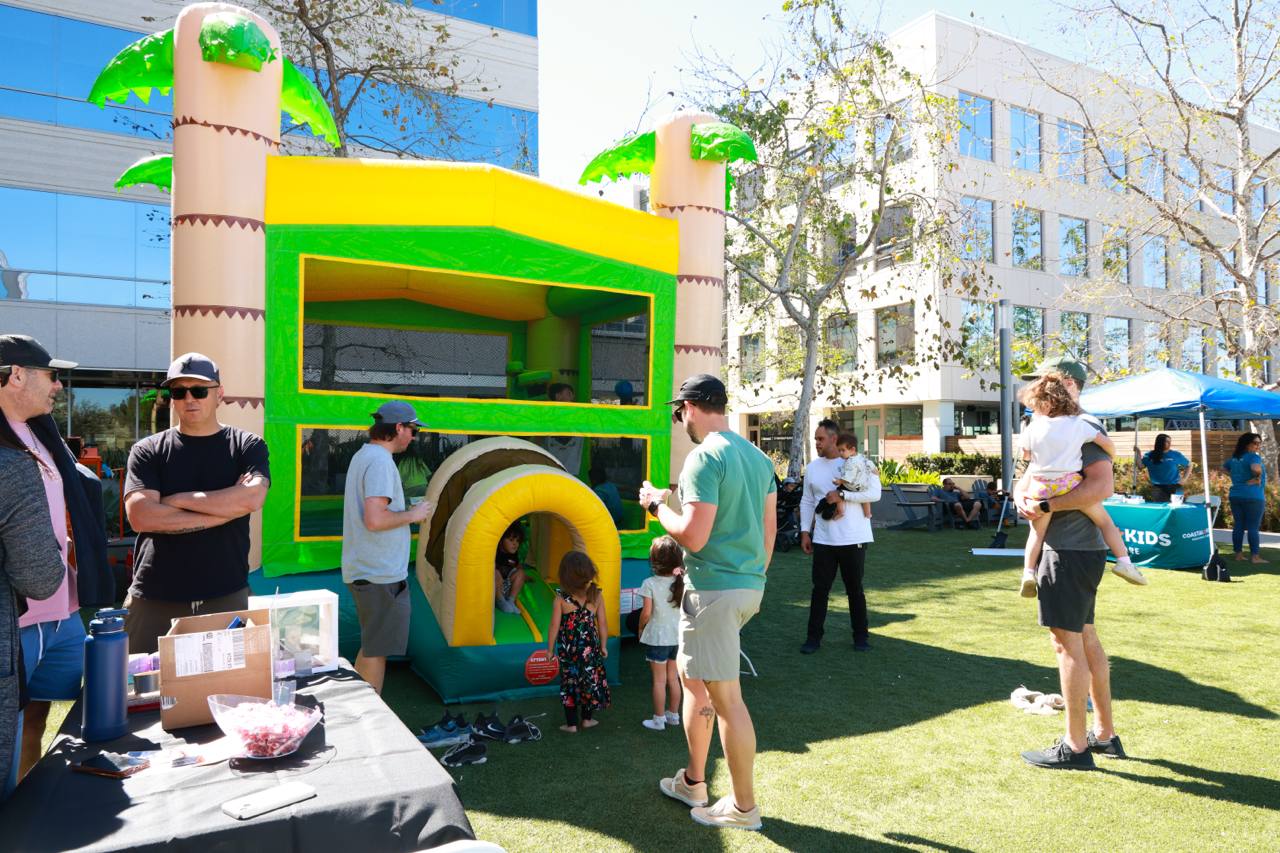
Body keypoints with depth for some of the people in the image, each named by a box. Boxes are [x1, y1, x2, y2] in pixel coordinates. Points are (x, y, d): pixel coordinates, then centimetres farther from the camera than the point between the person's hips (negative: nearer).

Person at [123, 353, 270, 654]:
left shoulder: (248, 446, 4)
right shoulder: (147, 451, 6)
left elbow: (251, 499, -14)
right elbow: (140, 515, -8)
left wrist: (176, 499, -8)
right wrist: (225, 508, -10)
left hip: (226, 596, -1)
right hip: (154, 599, 1)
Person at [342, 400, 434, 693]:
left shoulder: (362, 455, 13)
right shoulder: (380, 461, -19)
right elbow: (375, 520, -28)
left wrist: (408, 511, 14)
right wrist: (412, 514, -14)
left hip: (364, 569, 10)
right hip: (381, 574, -10)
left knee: (370, 646, 20)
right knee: (377, 650, 1)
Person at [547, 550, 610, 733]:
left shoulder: (561, 598, -13)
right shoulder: (597, 595, -8)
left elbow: (554, 627, -10)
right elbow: (603, 624, -3)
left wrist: (550, 649, 2)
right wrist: (603, 646, 10)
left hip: (567, 648, -1)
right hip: (590, 647, 1)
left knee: (569, 682, 11)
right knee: (590, 679, 17)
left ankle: (571, 724, 17)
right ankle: (587, 718, 30)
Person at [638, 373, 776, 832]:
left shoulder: (705, 457, -17)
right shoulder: (757, 456, 10)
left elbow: (693, 536, -22)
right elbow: (769, 528, 15)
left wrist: (658, 505, -6)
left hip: (714, 589, -9)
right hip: (749, 586, 9)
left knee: (726, 698, 3)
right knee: (692, 675, 22)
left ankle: (744, 807, 17)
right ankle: (693, 781, 33)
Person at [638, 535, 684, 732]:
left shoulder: (650, 583, -15)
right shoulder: (682, 582, -3)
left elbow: (646, 612, -15)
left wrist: (641, 629, 2)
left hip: (658, 637, -4)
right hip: (678, 636, 5)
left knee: (659, 680, 5)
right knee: (673, 678, 17)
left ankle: (658, 719, 13)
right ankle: (673, 715, 28)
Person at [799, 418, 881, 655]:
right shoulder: (812, 467, 7)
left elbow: (875, 493, -15)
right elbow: (807, 502, 11)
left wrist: (842, 495, -21)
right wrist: (805, 531, 5)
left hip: (854, 538, -3)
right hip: (823, 539, 3)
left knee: (855, 589, 10)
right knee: (820, 589, 6)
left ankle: (861, 636, 25)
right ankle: (814, 637, 16)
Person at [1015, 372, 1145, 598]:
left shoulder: (1033, 429, 0)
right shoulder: (1078, 424, 2)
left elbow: (1025, 455, 11)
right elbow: (1106, 442, 7)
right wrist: (1111, 457, 27)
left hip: (1041, 487, 0)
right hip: (1070, 483, 0)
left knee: (1037, 532, 12)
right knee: (1104, 520, 17)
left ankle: (1028, 572, -1)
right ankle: (1123, 561, 10)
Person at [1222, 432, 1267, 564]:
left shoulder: (1234, 458, 11)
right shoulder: (1253, 457, -14)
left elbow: (1223, 467, 28)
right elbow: (1256, 468, -35)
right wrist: (1258, 477, -15)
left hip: (1235, 495, 7)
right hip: (1252, 497, -7)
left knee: (1238, 526, 9)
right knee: (1253, 527, -3)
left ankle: (1238, 554, 12)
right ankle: (1256, 557, -1)